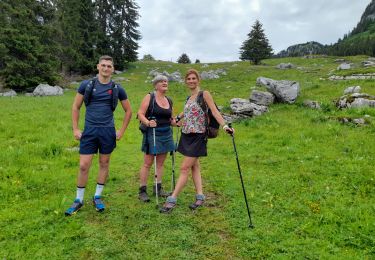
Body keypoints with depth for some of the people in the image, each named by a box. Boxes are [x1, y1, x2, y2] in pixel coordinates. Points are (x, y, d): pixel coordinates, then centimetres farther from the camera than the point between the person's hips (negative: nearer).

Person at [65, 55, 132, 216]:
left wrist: (122, 131, 5)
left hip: (108, 131, 1)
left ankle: (97, 197, 26)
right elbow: (75, 107, 7)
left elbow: (128, 111, 11)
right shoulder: (86, 85, 1)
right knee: (83, 166, -1)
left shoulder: (117, 89, 2)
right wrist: (75, 129, 1)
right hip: (89, 131, -1)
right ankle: (78, 200, 17)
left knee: (104, 164, 10)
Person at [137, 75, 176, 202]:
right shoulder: (149, 97, -5)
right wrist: (147, 122, -29)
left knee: (160, 162, 12)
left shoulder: (169, 101, 13)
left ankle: (158, 188, 23)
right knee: (147, 163, -1)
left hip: (166, 134, 6)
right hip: (152, 133, -6)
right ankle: (142, 191, 9)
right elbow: (140, 114, -12)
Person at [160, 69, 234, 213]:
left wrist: (224, 126, -28)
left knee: (185, 168, -7)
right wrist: (178, 118, 40)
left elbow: (215, 111, -16)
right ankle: (200, 197, 17)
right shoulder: (189, 98, 14)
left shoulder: (204, 94, -6)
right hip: (187, 136, 7)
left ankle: (172, 200, -3)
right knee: (195, 166, 9)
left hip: (197, 136, -7)